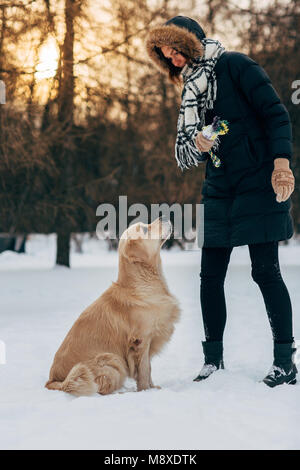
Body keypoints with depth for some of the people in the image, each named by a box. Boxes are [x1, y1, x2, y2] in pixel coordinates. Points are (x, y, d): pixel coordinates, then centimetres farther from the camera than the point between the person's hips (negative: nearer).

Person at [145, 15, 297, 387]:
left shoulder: (233, 65, -3)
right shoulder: (190, 90, 17)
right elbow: (183, 154, 16)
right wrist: (196, 145, -8)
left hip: (259, 185, -7)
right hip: (219, 191, 7)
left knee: (265, 271, -7)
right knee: (210, 275, 3)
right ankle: (213, 360, 13)